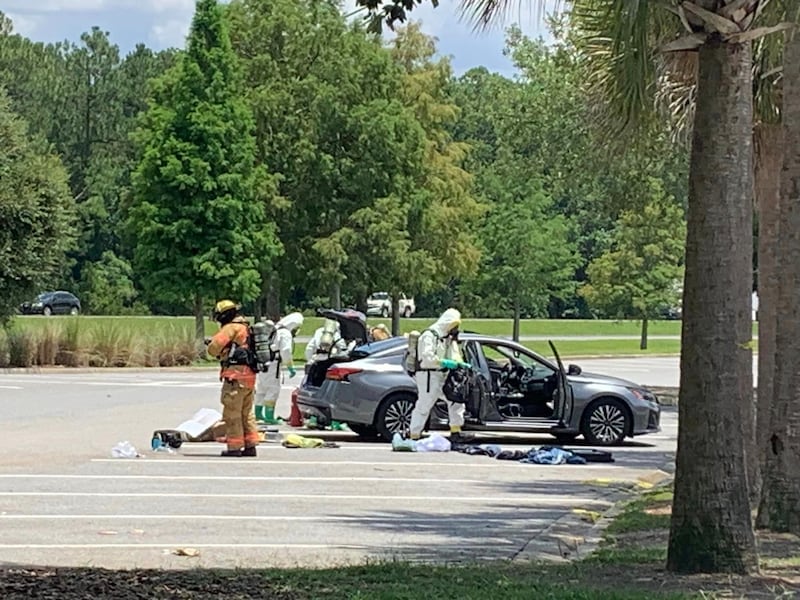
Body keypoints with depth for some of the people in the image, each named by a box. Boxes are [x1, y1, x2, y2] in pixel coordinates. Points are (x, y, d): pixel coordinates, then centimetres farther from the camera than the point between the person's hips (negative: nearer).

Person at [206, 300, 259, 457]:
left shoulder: (231, 328, -10)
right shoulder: (246, 328, 18)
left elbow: (214, 348, -15)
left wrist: (212, 343, 7)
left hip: (236, 375, -9)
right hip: (249, 375, 9)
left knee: (232, 413, -4)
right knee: (247, 413, 14)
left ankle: (234, 447, -4)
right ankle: (250, 445, 15)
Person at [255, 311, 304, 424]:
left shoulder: (273, 330, 19)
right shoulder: (285, 334, -9)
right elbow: (285, 352, -16)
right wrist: (290, 367, -9)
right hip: (272, 364, -9)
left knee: (261, 389, 19)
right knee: (273, 389, -5)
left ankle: (258, 413, 29)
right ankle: (269, 416, -6)